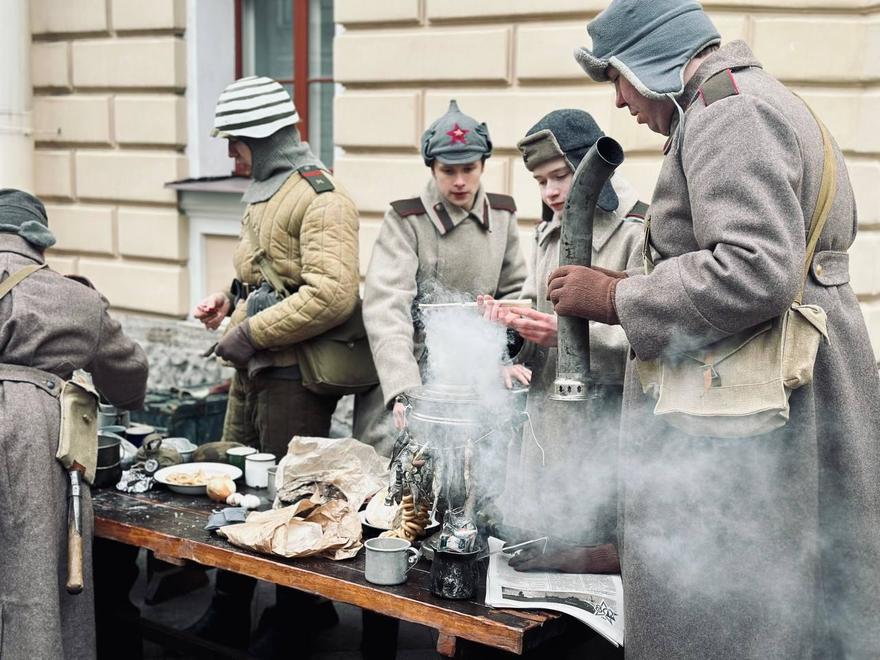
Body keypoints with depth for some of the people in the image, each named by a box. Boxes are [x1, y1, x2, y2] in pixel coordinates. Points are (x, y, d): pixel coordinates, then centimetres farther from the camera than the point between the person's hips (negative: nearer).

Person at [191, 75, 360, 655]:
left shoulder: (320, 198, -17)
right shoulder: (266, 190, 14)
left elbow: (332, 295, -27)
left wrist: (251, 333, -21)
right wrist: (230, 300, 8)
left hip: (295, 373, -10)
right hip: (254, 368, 10)